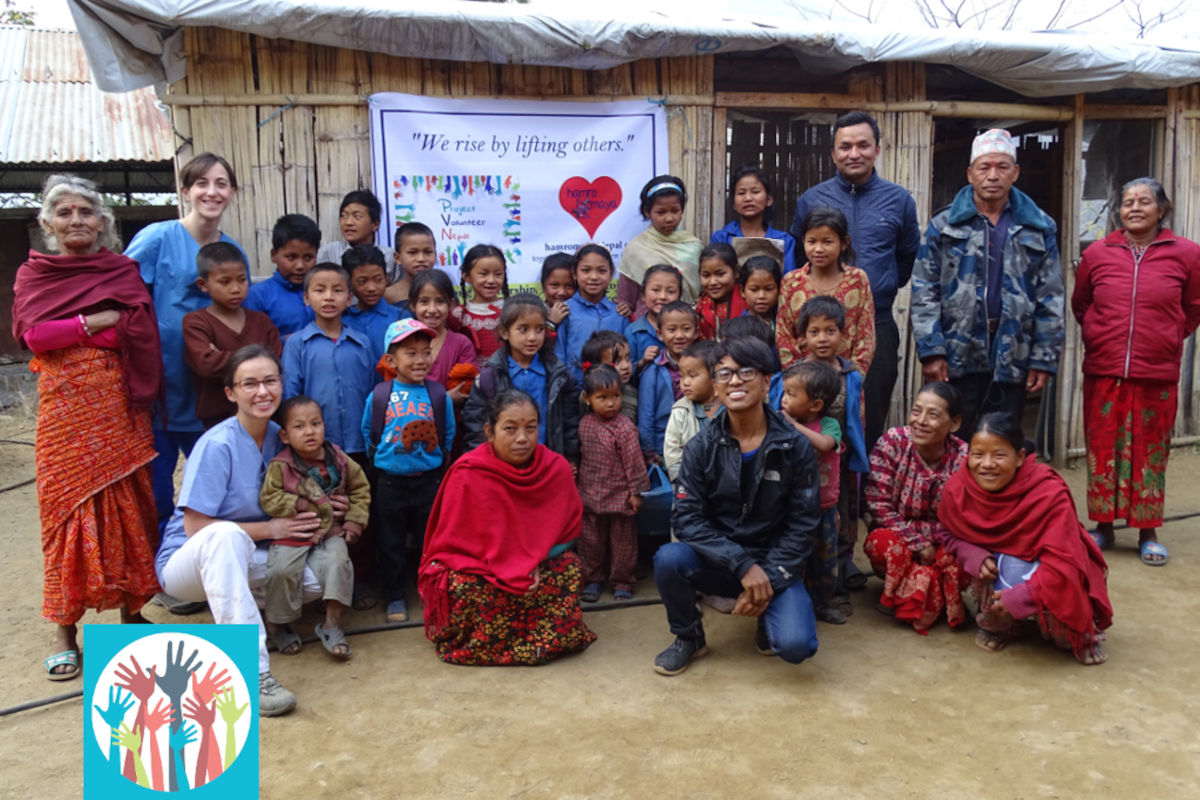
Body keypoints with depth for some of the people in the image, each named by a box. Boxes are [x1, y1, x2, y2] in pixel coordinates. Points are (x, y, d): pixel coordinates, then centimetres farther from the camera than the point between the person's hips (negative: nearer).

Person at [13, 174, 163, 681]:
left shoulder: (124, 271, 9)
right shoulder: (33, 274, 10)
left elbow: (140, 330, -6)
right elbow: (34, 335, -6)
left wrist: (67, 331, -8)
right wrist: (99, 320, -8)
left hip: (121, 405, 0)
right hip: (65, 407, 0)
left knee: (128, 504, 3)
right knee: (69, 506, 0)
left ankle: (131, 610, 18)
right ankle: (65, 633, 9)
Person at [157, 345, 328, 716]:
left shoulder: (277, 436, -2)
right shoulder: (217, 445, -21)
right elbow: (195, 528, -21)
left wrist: (323, 505, -8)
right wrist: (268, 529, -20)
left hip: (241, 560, 6)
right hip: (187, 561, -6)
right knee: (226, 535, -41)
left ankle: (234, 604, 9)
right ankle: (251, 672, -41)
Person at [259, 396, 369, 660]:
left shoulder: (338, 460, 2)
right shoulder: (280, 466, -5)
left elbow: (360, 488, 11)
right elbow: (268, 499, -5)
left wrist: (355, 520, 2)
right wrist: (297, 504, -16)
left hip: (332, 531, 2)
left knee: (338, 562, -24)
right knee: (282, 570, -22)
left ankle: (332, 625, -9)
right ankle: (276, 624, 7)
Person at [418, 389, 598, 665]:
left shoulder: (557, 467, -9)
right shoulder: (467, 475, -19)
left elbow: (569, 529, 0)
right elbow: (453, 544, -14)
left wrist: (536, 561, -19)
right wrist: (511, 575, -25)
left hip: (537, 567, 3)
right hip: (471, 568, -3)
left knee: (570, 567, -23)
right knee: (464, 587, -34)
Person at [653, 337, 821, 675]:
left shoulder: (795, 446, -6)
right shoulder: (701, 447, -6)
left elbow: (803, 523, -5)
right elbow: (686, 518, -13)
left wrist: (770, 578, -16)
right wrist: (743, 565, -23)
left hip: (774, 564, -1)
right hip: (718, 561, 1)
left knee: (795, 645, -26)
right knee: (668, 558, -30)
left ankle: (769, 616, 13)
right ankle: (689, 636, 1)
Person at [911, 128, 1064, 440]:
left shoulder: (1039, 228, 8)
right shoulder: (944, 225, 4)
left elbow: (1050, 300, 7)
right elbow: (924, 293, -1)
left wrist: (1044, 359, 0)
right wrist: (931, 351, -10)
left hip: (1012, 359, 2)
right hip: (956, 357, -1)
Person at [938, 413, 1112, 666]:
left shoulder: (1050, 493, -30)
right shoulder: (956, 491, -20)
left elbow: (1061, 562, -30)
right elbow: (950, 536, -1)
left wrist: (1019, 596, -34)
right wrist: (976, 558, -22)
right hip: (998, 566, 2)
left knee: (1053, 596, -34)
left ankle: (1082, 633, 7)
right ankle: (997, 624, 5)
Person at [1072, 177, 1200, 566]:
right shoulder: (1097, 253, 2)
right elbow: (1080, 305, 16)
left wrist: (1166, 340, 9)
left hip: (1157, 374, -1)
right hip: (1103, 372, 1)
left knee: (1151, 453, 6)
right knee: (1103, 450, 7)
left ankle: (1148, 533, 18)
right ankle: (1104, 525, 20)